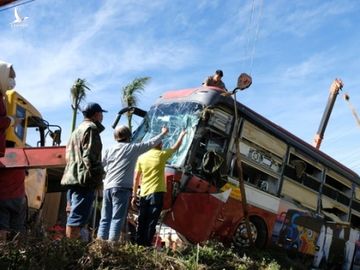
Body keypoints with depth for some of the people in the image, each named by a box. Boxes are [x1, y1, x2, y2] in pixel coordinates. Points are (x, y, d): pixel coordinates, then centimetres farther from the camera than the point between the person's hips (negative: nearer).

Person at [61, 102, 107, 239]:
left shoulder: (77, 130, 25)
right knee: (77, 218, -13)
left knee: (74, 216, 12)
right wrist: (97, 176, -15)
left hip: (72, 178, 10)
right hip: (84, 181, -10)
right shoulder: (91, 129, -5)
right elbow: (90, 156, -17)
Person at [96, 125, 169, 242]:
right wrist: (163, 133, 26)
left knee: (105, 218, 6)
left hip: (107, 187, 5)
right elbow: (151, 143, 13)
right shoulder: (133, 148, 3)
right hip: (122, 187, -5)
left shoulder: (110, 149, 14)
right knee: (117, 218, -7)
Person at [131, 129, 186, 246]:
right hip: (156, 193, -4)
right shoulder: (161, 154, -1)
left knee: (141, 222, 10)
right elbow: (176, 146, 15)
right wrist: (182, 135, 32)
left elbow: (136, 178, 6)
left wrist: (134, 195, 11)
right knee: (151, 222, -3)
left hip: (144, 194, 4)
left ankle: (139, 244, 10)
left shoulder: (142, 157, 7)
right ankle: (147, 245, -6)